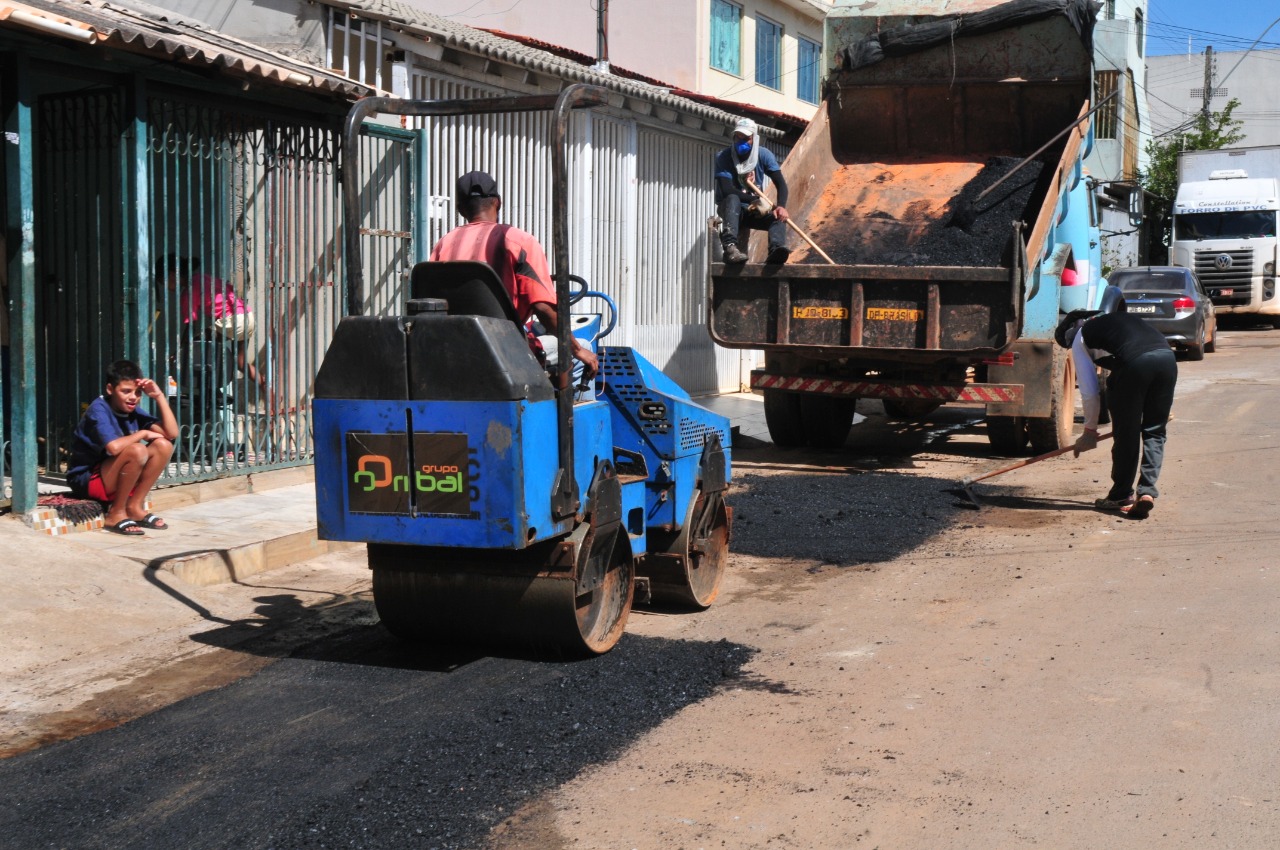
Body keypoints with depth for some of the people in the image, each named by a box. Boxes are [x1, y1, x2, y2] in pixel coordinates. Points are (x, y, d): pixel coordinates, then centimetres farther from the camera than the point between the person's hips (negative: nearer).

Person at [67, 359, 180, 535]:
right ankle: (116, 513, -16)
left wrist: (159, 396, -10)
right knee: (137, 450, -31)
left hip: (118, 478, 7)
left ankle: (135, 507, -3)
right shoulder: (98, 410, -19)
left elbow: (172, 433, -6)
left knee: (163, 445, -9)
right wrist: (142, 434, -18)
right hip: (87, 480, -7)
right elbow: (114, 447, -36)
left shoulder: (133, 411, 2)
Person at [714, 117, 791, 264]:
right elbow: (727, 190, -24)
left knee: (779, 216, -22)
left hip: (754, 210, 4)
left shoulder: (764, 155, -5)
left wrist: (781, 206, -31)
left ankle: (776, 250, -52)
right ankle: (730, 248, -57)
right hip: (729, 208, -4)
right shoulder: (723, 157, -14)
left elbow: (781, 183, -10)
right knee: (733, 199, -36)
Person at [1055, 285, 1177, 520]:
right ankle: (1147, 490, 3)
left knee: (1125, 432, 10)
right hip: (1167, 358, 5)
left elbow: (1089, 390, 17)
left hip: (1134, 364, -5)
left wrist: (1090, 430, 27)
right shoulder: (1120, 318, 38)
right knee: (1154, 432, 15)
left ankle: (1122, 496, 20)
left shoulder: (1080, 339, 20)